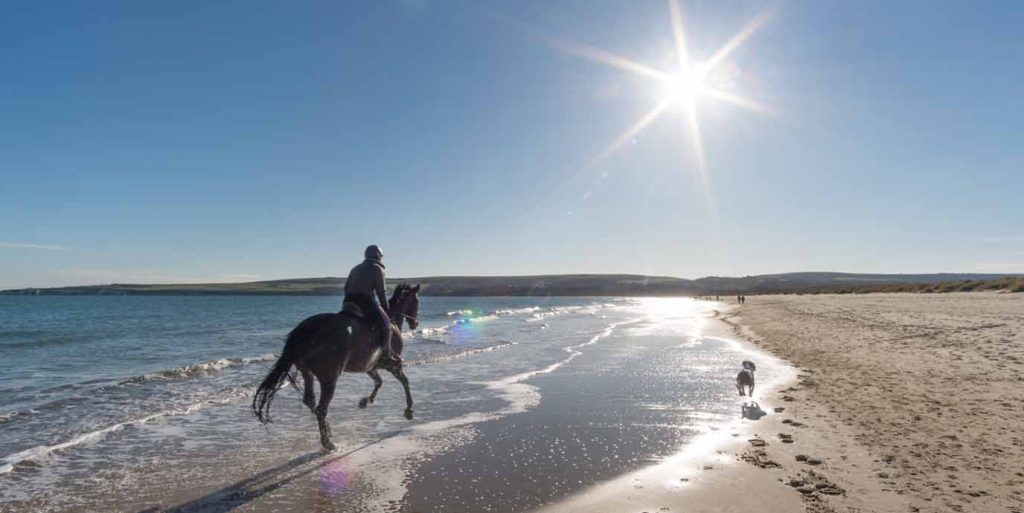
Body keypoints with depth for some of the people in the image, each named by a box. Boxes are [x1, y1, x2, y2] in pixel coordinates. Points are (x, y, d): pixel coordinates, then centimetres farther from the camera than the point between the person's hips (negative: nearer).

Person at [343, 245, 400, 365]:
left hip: (348, 301, 7)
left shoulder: (356, 268, 26)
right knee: (385, 323, -3)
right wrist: (386, 309, 8)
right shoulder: (377, 268, 5)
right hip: (365, 301, -7)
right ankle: (386, 355, -11)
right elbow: (381, 292, 0)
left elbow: (346, 287, 23)